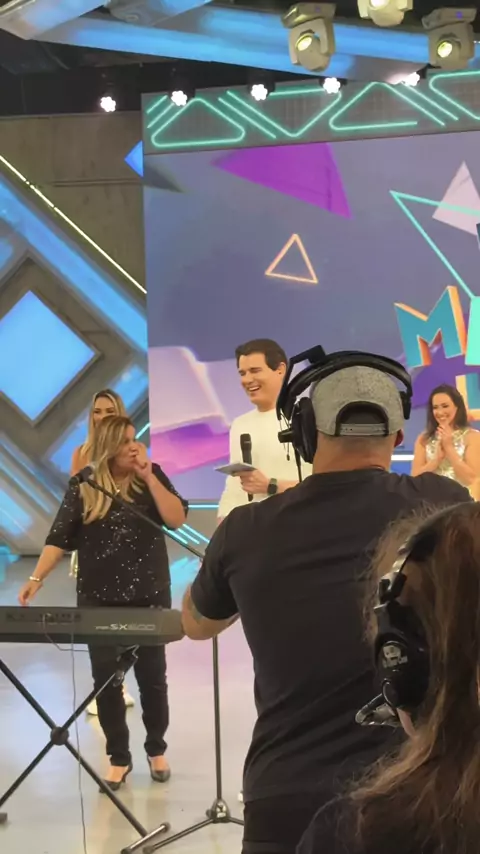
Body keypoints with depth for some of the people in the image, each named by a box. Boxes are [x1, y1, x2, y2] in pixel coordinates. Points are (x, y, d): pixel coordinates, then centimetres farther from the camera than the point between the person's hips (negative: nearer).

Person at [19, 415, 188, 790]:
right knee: (105, 677, 5)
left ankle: (157, 749, 29)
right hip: (100, 599, 0)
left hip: (149, 595, 0)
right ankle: (118, 757, 21)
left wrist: (148, 476, -17)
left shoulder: (152, 475, -1)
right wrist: (36, 578, -14)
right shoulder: (83, 486, -2)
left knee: (151, 674, 10)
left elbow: (177, 519, -12)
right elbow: (60, 537, -4)